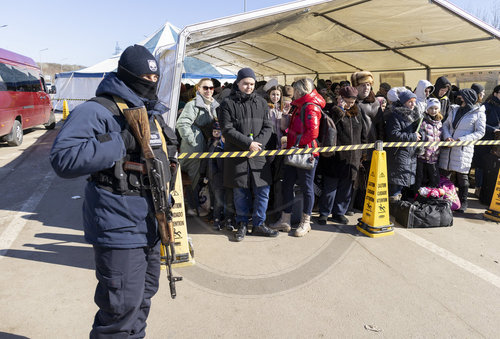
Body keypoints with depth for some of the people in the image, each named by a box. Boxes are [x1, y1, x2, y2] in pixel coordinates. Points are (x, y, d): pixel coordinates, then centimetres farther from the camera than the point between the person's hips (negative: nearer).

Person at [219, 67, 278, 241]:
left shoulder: (261, 103, 12)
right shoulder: (228, 103, 0)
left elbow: (268, 127, 8)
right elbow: (227, 130, -8)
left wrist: (258, 143, -10)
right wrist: (248, 143, -16)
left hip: (258, 155, 3)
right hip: (237, 155, -3)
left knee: (262, 191, 4)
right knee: (240, 193, 6)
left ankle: (258, 224, 20)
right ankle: (242, 224, 23)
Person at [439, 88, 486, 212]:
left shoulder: (478, 113, 0)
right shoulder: (454, 109, 13)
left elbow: (480, 132, -5)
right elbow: (445, 125, 12)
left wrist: (463, 139, -16)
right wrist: (447, 136, -8)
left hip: (463, 149, -4)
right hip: (448, 147, 4)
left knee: (462, 176, 3)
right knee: (444, 174, 7)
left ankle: (463, 202, 17)